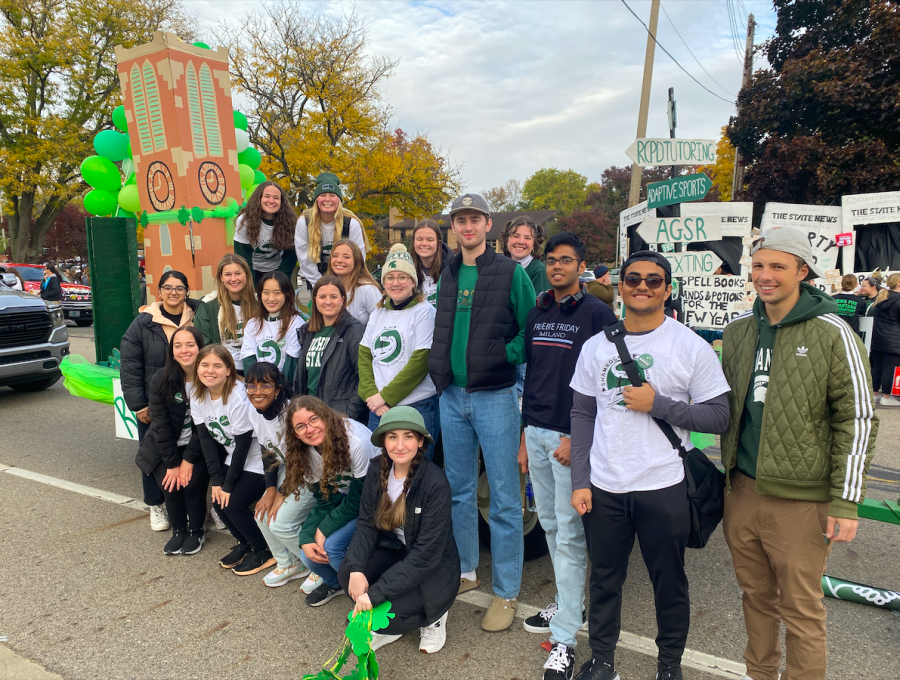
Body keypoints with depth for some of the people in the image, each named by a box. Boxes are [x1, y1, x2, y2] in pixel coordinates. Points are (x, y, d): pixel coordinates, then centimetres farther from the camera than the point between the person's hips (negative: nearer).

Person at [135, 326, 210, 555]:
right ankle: (178, 531, 14)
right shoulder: (160, 381, -11)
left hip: (200, 447, -2)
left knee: (192, 483, -18)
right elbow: (160, 425, -9)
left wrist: (189, 459, -14)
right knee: (170, 485, -14)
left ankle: (196, 532, 9)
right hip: (168, 447, 2)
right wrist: (172, 463, -11)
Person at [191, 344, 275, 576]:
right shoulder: (197, 396, -4)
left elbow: (243, 443, -21)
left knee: (233, 503, -15)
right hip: (233, 458, 7)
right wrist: (216, 478, -8)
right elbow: (206, 438, -3)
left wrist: (229, 483, -15)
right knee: (218, 501, -4)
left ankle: (264, 551, 7)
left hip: (257, 461, -7)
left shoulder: (238, 397, -26)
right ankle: (245, 543, 22)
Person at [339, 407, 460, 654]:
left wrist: (376, 593, -27)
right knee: (346, 573, -21)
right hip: (394, 551, 5)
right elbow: (367, 523, -5)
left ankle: (432, 617, 9)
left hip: (432, 571, -5)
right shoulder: (377, 469, -8)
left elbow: (426, 553, -25)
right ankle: (385, 626, 7)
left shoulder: (435, 483, -26)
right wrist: (356, 569, -23)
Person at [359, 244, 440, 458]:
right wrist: (370, 394, -5)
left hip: (417, 408, -5)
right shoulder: (378, 313, 13)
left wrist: (386, 396, -11)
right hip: (378, 410, 5)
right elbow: (364, 356, 10)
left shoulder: (424, 311, -4)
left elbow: (421, 362, -12)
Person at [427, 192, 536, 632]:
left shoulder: (511, 273, -5)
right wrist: (439, 369, 9)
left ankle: (506, 592, 15)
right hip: (452, 396, 6)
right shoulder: (447, 276, 12)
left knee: (504, 497, 1)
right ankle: (465, 571, 33)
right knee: (459, 489, 15)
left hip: (495, 396, -5)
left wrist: (506, 355, -15)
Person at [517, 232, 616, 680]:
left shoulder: (597, 314, -6)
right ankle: (570, 602, 34)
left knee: (569, 532, -2)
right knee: (550, 523, 15)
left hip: (572, 437, -6)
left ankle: (565, 638, 7)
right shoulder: (536, 314, 13)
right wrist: (525, 435, 14)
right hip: (537, 433, 7)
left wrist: (575, 437, -16)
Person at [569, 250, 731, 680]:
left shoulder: (692, 347, -5)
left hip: (664, 488, -2)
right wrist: (579, 481, 1)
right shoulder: (596, 346, 4)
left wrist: (658, 404, -18)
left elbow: (719, 418, -6)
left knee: (669, 584, 14)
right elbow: (582, 415, 6)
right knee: (604, 580, 16)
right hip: (603, 487, 3)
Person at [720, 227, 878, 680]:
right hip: (741, 490, 5)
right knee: (756, 596, 19)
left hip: (799, 498, -5)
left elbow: (858, 419, -8)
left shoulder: (831, 334, -9)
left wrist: (846, 501, -11)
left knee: (801, 610, 7)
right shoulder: (738, 330, 6)